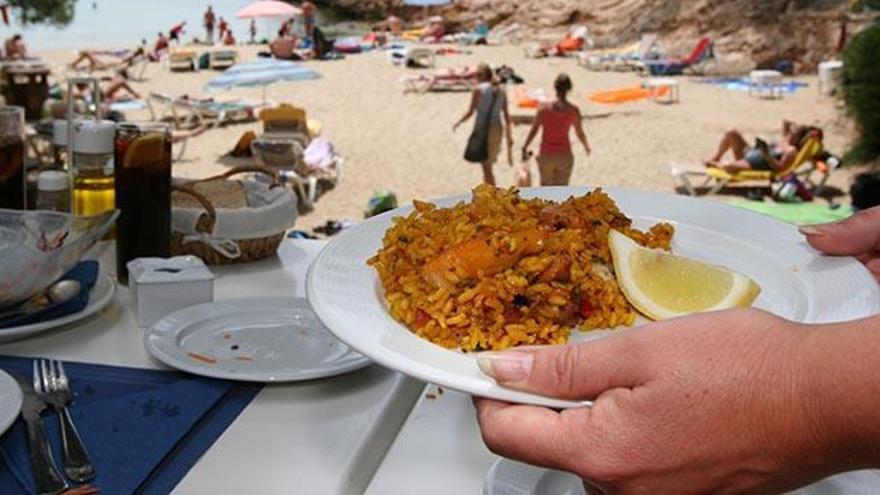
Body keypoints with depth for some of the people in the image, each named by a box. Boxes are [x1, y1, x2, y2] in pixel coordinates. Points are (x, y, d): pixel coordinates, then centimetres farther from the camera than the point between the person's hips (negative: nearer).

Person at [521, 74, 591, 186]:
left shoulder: (544, 108, -10)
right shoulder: (574, 111, -10)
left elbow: (534, 130, -9)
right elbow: (580, 134, 1)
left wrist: (524, 148, 1)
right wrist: (587, 147, 20)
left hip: (546, 155, 1)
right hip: (564, 156, -1)